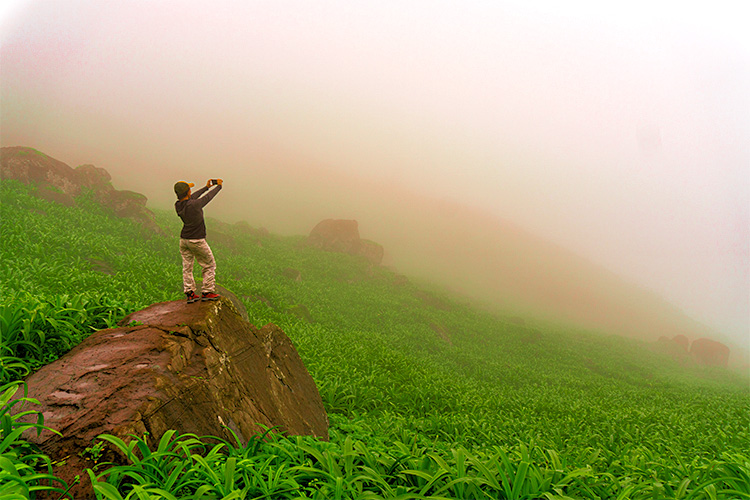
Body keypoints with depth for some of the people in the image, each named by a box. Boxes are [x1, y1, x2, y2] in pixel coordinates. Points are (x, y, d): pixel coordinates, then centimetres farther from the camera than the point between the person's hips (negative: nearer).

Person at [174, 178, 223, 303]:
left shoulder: (178, 205, -5)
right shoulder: (194, 205, -25)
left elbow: (191, 198, 12)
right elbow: (208, 197, -10)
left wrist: (206, 187, 22)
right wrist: (219, 186, 8)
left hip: (183, 240, 7)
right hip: (197, 241, -6)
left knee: (187, 267, 12)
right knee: (209, 266, 10)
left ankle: (189, 293, 13)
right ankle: (207, 292, 12)